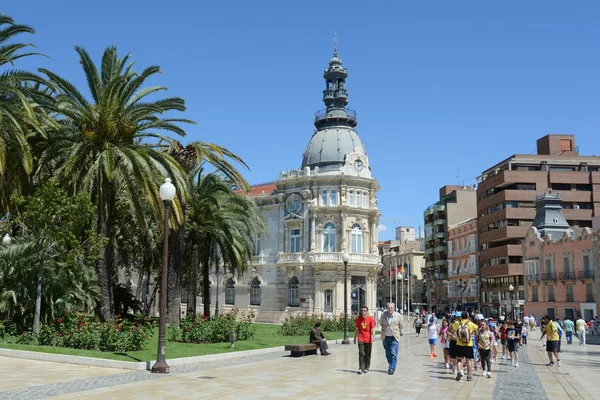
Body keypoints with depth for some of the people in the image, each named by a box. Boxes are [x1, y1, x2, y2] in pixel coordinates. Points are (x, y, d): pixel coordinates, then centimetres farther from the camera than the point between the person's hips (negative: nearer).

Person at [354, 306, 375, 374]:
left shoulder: (370, 318, -4)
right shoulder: (358, 318, 2)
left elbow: (372, 328, -8)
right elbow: (356, 328, 10)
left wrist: (372, 336, -24)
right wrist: (355, 338, 12)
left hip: (368, 339, -1)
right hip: (361, 339, 1)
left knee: (368, 354, 9)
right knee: (361, 354, -9)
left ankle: (366, 368, 21)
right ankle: (361, 368, -10)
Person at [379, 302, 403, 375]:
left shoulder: (398, 316, -6)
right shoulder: (383, 315, -2)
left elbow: (401, 325, 11)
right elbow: (381, 323, 19)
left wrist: (400, 332, 20)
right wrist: (383, 328, 9)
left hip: (394, 337, -3)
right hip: (385, 337, 3)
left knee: (393, 353, -10)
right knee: (388, 353, 12)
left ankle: (392, 369, -8)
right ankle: (390, 366, 29)